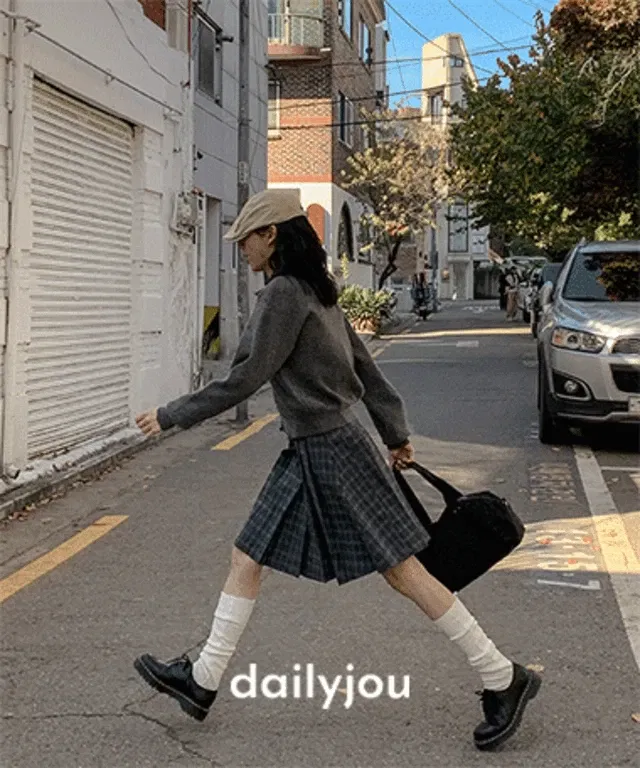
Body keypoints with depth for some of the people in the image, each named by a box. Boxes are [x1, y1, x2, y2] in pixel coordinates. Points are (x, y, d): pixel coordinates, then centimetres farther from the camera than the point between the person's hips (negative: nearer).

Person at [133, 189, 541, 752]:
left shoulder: (285, 292, -16)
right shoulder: (316, 292, 13)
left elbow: (245, 379, -18)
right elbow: (366, 368, 16)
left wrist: (172, 416, -9)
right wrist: (397, 435, 21)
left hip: (331, 451, -10)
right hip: (308, 454, 10)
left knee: (402, 570, -3)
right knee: (246, 558, 11)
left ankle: (503, 679, 7)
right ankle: (203, 681, 20)